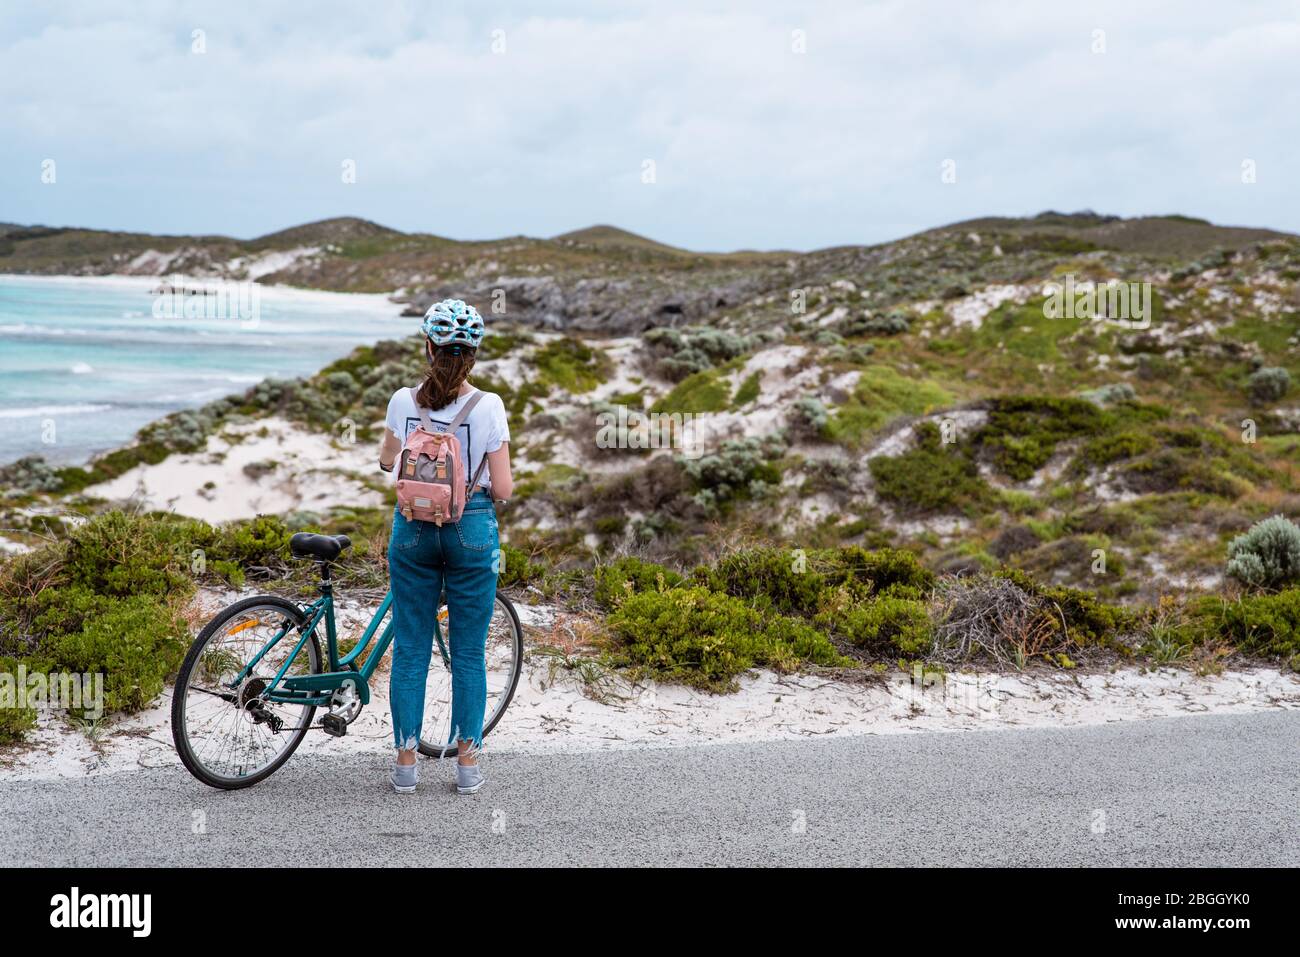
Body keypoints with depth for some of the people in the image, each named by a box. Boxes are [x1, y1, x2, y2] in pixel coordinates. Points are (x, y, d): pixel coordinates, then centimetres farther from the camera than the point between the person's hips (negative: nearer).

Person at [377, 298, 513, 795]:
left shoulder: (403, 401, -4)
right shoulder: (488, 406, -11)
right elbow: (502, 488, -9)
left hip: (414, 528, 2)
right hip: (471, 529, -1)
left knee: (410, 648, 10)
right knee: (469, 652, 8)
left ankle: (406, 762, 14)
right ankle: (467, 763, 14)